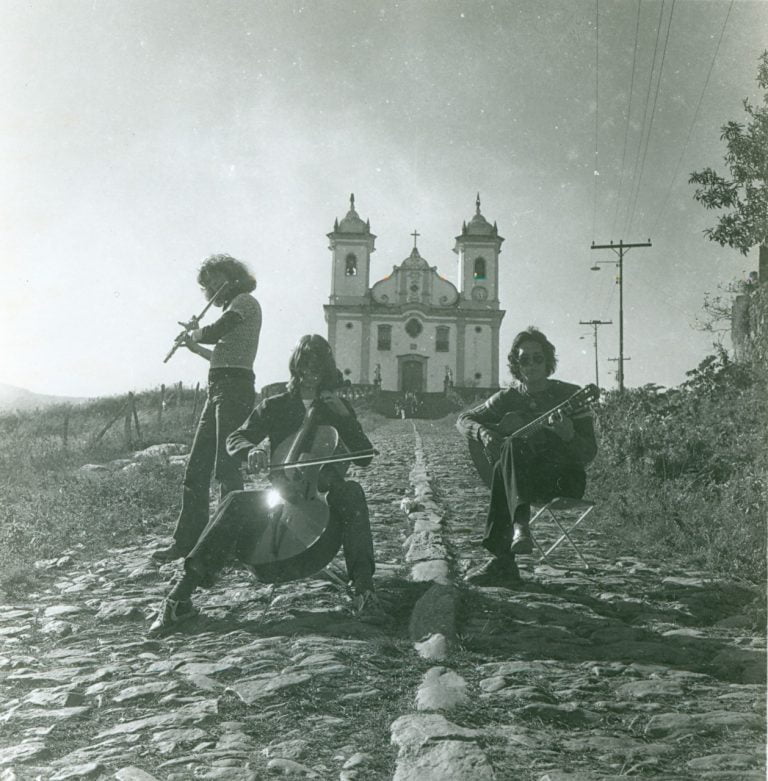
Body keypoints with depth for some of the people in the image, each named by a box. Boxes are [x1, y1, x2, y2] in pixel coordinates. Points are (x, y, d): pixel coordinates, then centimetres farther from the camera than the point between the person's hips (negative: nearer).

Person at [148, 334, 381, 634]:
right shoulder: (274, 406, 13)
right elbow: (235, 439, 4)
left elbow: (364, 457, 4)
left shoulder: (339, 407, 13)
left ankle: (363, 588, -40)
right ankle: (182, 594, -33)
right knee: (236, 503, -30)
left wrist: (344, 417, -8)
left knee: (351, 491, -36)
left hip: (324, 496, -1)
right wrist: (251, 450, -21)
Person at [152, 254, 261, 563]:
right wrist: (196, 347, 19)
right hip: (219, 390, 10)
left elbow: (213, 333, -17)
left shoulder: (245, 301, -3)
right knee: (196, 469, 8)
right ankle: (186, 540, 13)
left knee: (226, 468, -10)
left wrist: (195, 332, 3)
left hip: (235, 388, -10)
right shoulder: (234, 308, 23)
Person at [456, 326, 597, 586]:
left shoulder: (571, 396, 4)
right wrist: (484, 433, -8)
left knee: (508, 454, -35)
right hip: (521, 476, 3)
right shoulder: (507, 399, 13)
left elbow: (588, 454, -1)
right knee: (510, 446, -34)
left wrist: (569, 435, -24)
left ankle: (502, 559, -42)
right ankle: (520, 525, -54)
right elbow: (464, 419, 14)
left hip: (565, 478, -3)